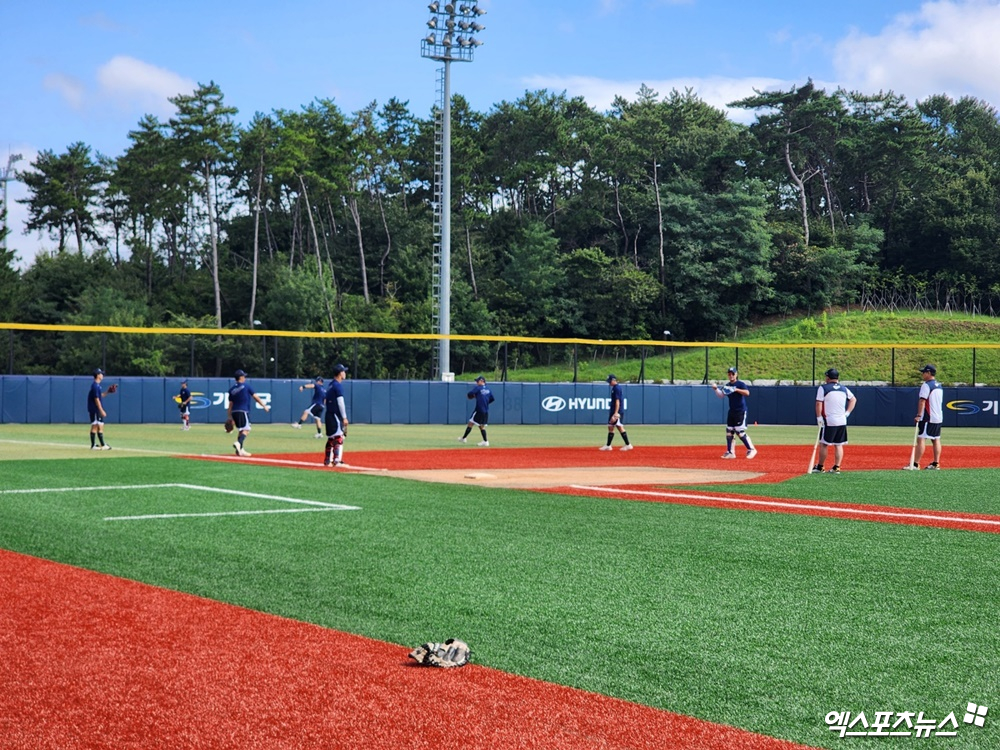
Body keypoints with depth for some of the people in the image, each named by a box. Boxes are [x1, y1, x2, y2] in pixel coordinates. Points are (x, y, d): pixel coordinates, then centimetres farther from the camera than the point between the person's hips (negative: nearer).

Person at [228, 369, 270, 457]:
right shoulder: (246, 386, -1)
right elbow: (255, 397, -1)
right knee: (246, 430, -9)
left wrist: (230, 417, 14)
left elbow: (230, 404, 11)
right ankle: (238, 443, -34)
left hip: (234, 412, 6)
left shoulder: (232, 389, 12)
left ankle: (240, 450, 12)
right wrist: (264, 406, 5)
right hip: (243, 411, -6)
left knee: (241, 431, 16)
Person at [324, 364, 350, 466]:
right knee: (339, 438, -12)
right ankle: (337, 461, -20)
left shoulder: (331, 385, 15)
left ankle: (327, 461, 17)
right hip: (336, 416, -9)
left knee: (331, 438, 14)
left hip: (329, 415, 9)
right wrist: (344, 417, -14)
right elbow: (340, 402, -16)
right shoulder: (338, 386, -12)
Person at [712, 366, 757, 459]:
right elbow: (721, 395, 10)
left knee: (740, 432, -12)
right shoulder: (727, 385, 12)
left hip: (741, 411, -7)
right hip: (731, 411, 7)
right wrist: (716, 389, -5)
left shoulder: (740, 384, -9)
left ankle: (751, 449, -1)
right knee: (729, 432, 6)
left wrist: (736, 389, -31)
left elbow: (747, 392, -24)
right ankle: (730, 452, 12)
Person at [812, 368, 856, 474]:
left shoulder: (823, 388, -5)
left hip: (829, 421, -5)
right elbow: (853, 399, 19)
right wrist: (847, 413, 16)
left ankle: (820, 467, 7)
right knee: (839, 445, 9)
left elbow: (819, 404, -11)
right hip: (842, 421, 5)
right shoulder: (844, 389, 11)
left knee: (823, 444, 3)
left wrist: (819, 417, -6)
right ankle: (836, 467, 7)